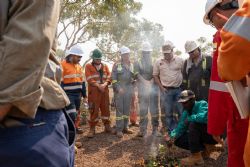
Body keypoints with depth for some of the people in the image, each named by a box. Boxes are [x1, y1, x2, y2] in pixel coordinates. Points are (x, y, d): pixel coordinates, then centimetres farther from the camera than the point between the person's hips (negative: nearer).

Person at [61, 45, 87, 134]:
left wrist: (84, 94, 17)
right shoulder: (63, 65, -11)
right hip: (68, 94, -7)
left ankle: (76, 127, 33)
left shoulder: (79, 66, 12)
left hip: (78, 94, 7)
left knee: (77, 112, 17)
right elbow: (60, 81, -14)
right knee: (71, 114, -10)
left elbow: (82, 82, 18)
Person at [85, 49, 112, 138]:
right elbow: (89, 79, -8)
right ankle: (92, 129, 8)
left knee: (106, 109, 9)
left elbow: (109, 77, 6)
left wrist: (105, 84, -13)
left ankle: (107, 126, 21)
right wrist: (98, 85, -17)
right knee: (94, 110, -1)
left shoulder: (105, 66, 14)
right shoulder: (88, 66, 2)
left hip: (104, 91, 4)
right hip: (93, 91, -4)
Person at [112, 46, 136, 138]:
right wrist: (118, 88, -16)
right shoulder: (117, 65, -3)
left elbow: (134, 76, 23)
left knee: (127, 109, 10)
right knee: (119, 109, -2)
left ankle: (125, 127, 21)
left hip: (129, 90, 5)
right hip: (119, 90, -5)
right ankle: (119, 129, 5)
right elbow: (113, 78, -8)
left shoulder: (131, 65, 13)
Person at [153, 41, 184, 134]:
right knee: (168, 113, 8)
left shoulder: (179, 60, 0)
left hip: (179, 89, 0)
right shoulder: (158, 62, 1)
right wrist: (161, 87, -1)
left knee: (182, 111, 5)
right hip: (166, 91, 0)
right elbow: (155, 75, 6)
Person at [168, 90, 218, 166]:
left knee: (193, 124, -32)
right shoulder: (185, 112, 2)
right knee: (178, 141, -4)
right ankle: (206, 146, 5)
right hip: (202, 135, 8)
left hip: (213, 134, -7)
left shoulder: (202, 104, -19)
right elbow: (181, 126, 3)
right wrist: (173, 135, -14)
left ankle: (196, 157, -21)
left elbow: (204, 116, -41)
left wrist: (189, 118, -25)